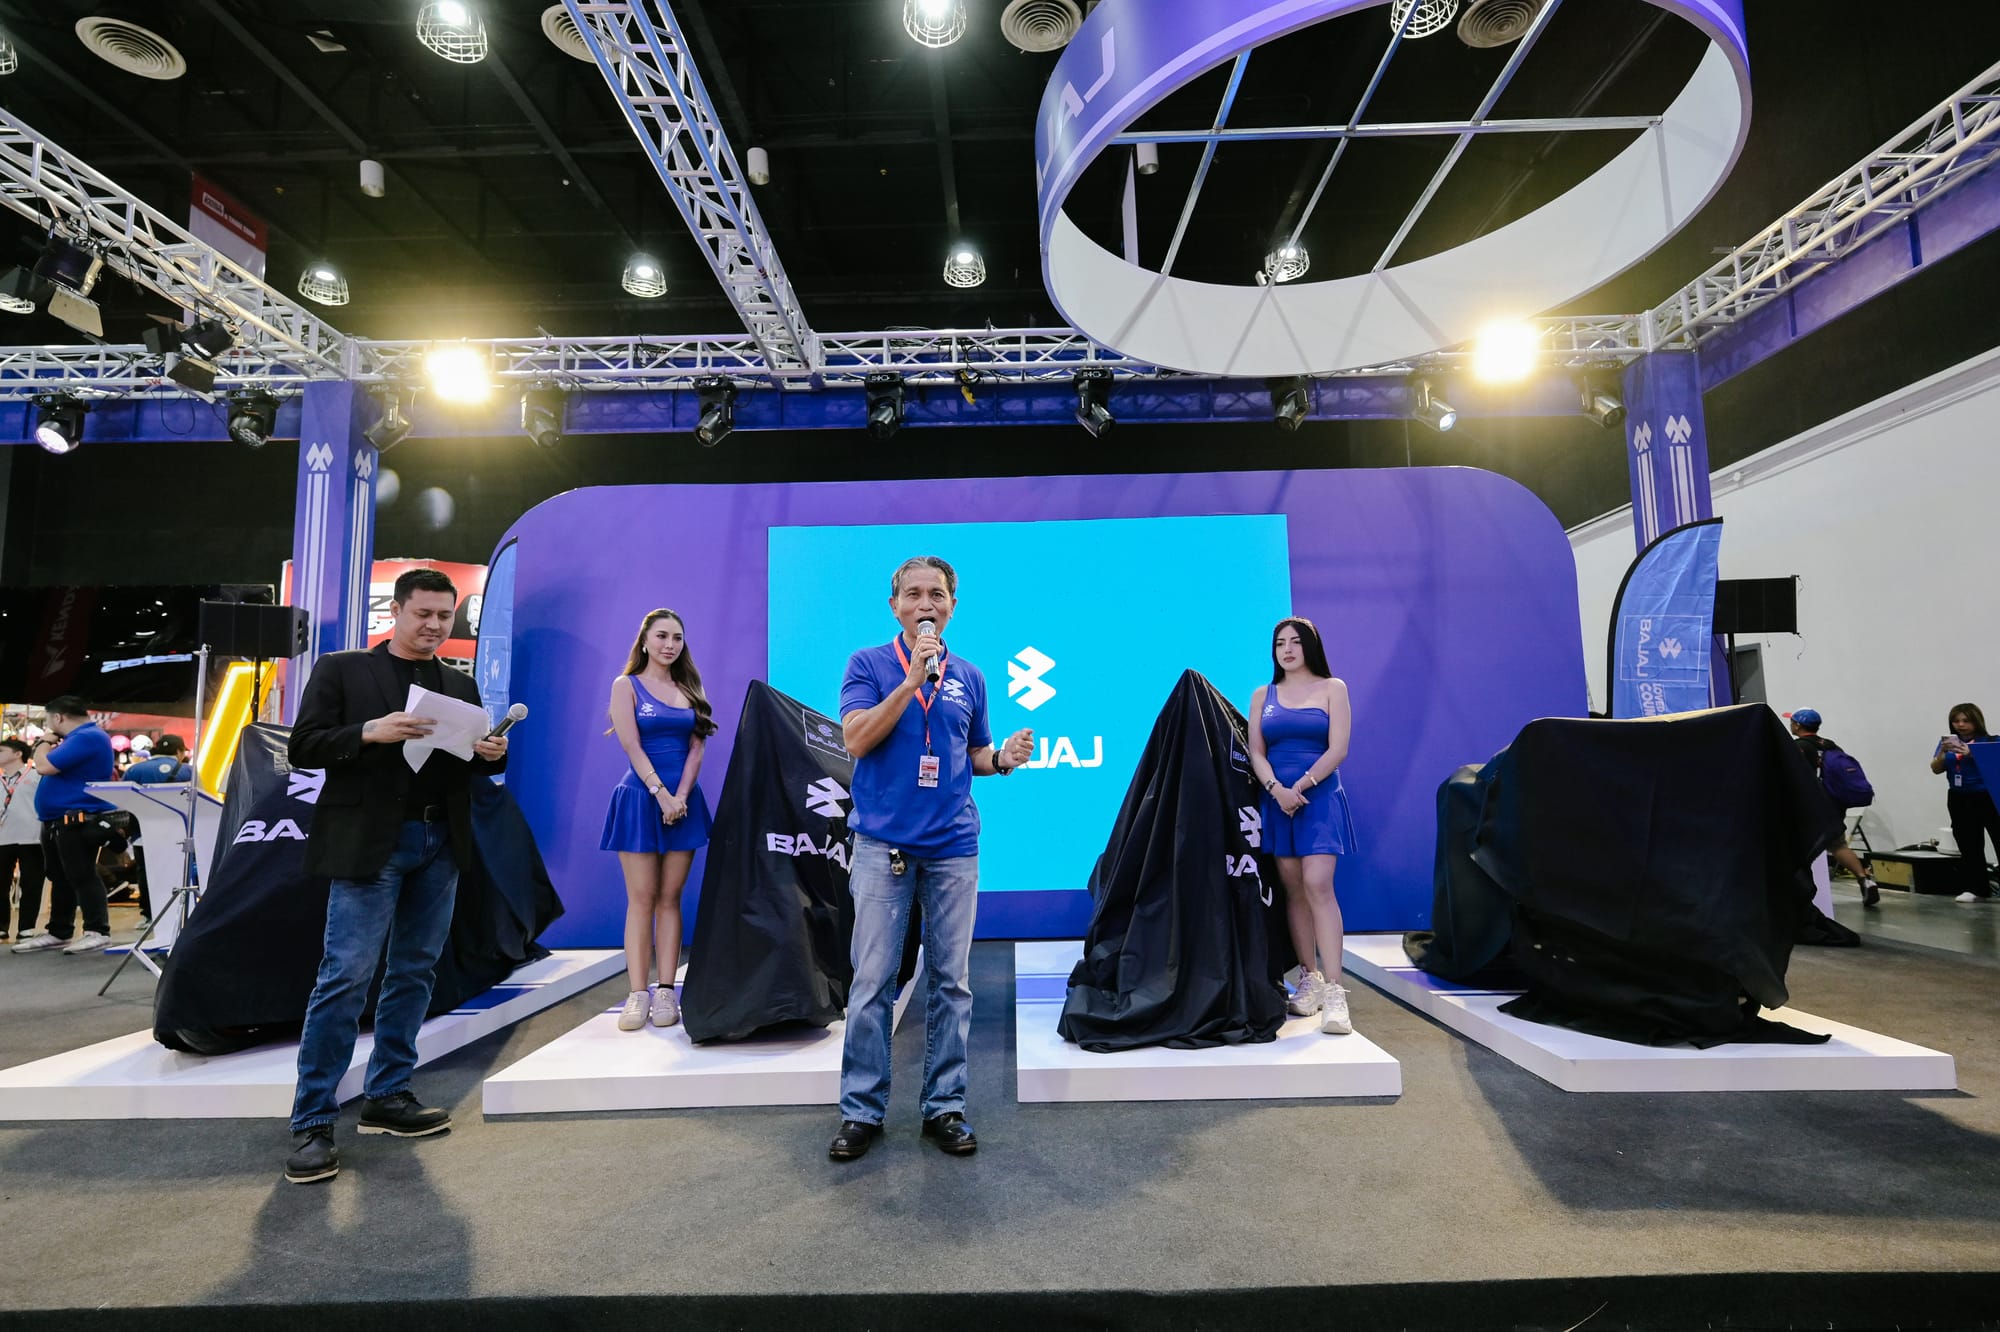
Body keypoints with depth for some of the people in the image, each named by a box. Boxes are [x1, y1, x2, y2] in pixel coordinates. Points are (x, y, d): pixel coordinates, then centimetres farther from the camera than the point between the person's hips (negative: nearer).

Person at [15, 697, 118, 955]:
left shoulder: (87, 737, -19)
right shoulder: (82, 737, 17)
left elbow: (45, 767, -21)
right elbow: (54, 766, 25)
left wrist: (43, 743, -2)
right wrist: (50, 745, 9)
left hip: (77, 820, -11)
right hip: (60, 821, 11)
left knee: (81, 876, -8)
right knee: (60, 878, 16)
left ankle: (97, 931, -4)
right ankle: (57, 932, 24)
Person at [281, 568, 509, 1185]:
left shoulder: (460, 685, 15)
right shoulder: (341, 669, 2)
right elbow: (304, 746, -4)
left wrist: (492, 754, -7)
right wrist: (370, 732, -20)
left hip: (440, 844, 5)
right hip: (371, 843, -5)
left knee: (415, 973, 10)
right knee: (346, 976, -5)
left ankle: (387, 1096, 22)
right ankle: (312, 1122, 5)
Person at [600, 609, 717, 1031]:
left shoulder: (689, 689, 12)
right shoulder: (626, 685, 2)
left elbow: (696, 748, 4)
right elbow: (632, 747, -7)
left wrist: (680, 797, -9)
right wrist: (661, 794, -14)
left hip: (684, 801, 3)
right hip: (641, 798, -3)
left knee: (670, 899, 3)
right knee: (641, 899, -3)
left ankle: (666, 992, 5)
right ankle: (637, 995, -1)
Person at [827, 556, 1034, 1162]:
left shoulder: (969, 677, 11)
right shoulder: (868, 664, 2)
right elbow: (856, 739, -12)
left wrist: (1001, 758, -4)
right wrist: (912, 679, -18)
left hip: (953, 845, 3)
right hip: (883, 844, -3)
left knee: (951, 981, 7)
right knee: (872, 982, 2)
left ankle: (944, 1107, 20)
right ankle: (861, 1111, 16)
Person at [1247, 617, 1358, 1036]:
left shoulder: (1332, 688, 4)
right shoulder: (1263, 695, 12)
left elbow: (1338, 749, -4)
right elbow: (1256, 752, 5)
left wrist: (1301, 785, -13)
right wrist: (1277, 789, -12)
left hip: (1319, 796, -3)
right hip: (1276, 798, 3)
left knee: (1317, 884, -16)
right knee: (1293, 888, 5)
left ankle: (1333, 993, -16)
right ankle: (1309, 979, 15)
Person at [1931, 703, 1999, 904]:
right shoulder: (1949, 742, 6)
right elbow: (1936, 769, 3)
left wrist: (1971, 753, -28)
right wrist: (1943, 752, -14)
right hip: (1959, 800, 4)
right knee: (1969, 846, 7)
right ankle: (1977, 889, 14)